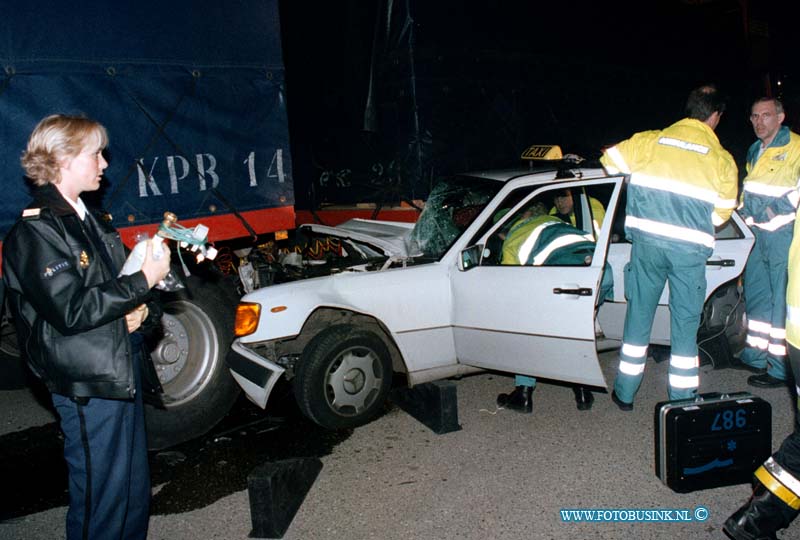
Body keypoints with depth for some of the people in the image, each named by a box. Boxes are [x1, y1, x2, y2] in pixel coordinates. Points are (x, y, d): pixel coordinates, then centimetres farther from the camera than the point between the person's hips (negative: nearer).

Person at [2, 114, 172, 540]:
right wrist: (144, 280, -20)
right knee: (101, 498, 3)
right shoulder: (36, 232, -16)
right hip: (86, 387, -9)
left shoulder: (89, 221, 12)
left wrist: (137, 309, 0)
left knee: (136, 489, 20)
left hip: (122, 372, 9)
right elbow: (72, 311, -24)